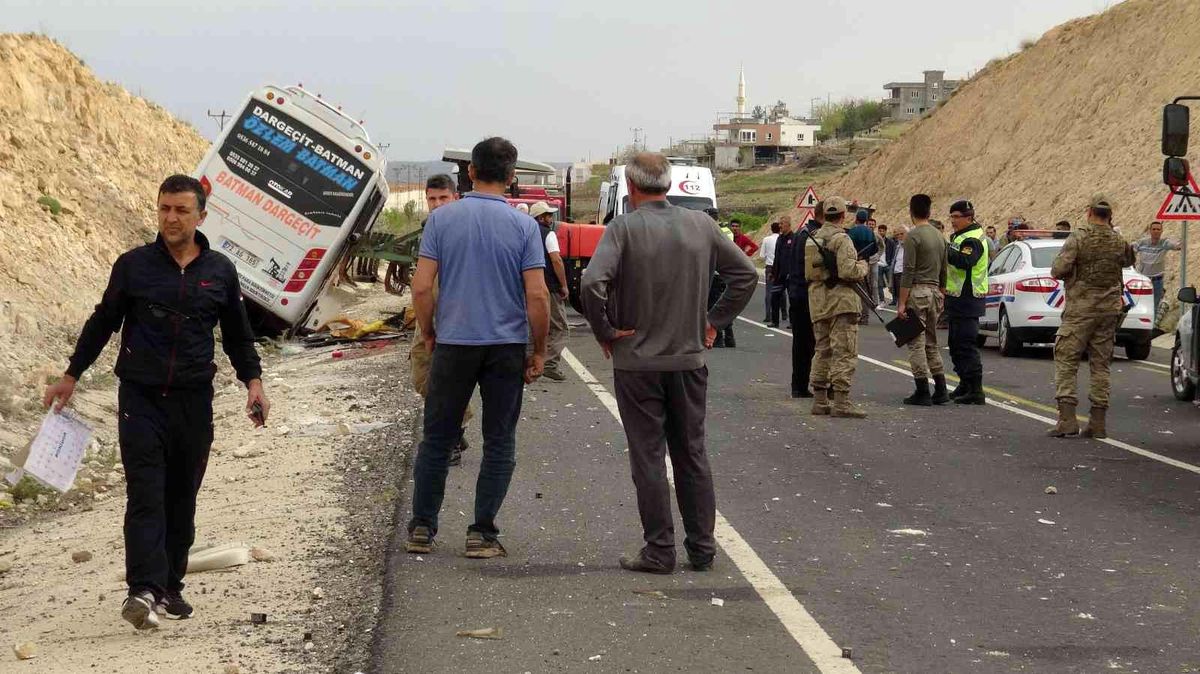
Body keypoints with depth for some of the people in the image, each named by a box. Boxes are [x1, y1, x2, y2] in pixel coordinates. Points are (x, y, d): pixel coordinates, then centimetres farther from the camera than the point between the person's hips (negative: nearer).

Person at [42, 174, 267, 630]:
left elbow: (238, 335, 16)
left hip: (194, 401, 2)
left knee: (182, 498, 7)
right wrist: (71, 376, 12)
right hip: (141, 399, -2)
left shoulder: (220, 271, 7)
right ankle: (143, 590, -21)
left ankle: (170, 588, 18)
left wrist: (253, 381, 4)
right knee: (145, 495, -13)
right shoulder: (134, 265, 2)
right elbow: (102, 323, 11)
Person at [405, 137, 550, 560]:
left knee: (437, 438, 12)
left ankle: (422, 528, 15)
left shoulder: (442, 219, -3)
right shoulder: (523, 225, -4)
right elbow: (537, 295, -9)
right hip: (507, 346, -1)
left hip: (453, 344, 1)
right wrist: (539, 351, 2)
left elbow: (421, 287, -6)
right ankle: (482, 534, 7)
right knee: (499, 442, 8)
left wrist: (428, 334, 9)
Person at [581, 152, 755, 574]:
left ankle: (660, 551, 5)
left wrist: (604, 331, -10)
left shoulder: (623, 228, -11)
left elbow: (593, 283, -24)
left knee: (648, 458, 3)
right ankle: (702, 548, 16)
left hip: (638, 362, -4)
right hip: (690, 359, 4)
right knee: (692, 455, 13)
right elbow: (746, 274, 8)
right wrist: (714, 320, 12)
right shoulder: (701, 226, 2)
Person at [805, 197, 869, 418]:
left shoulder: (812, 238, 12)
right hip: (840, 300, -8)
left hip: (817, 301, 8)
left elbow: (807, 273, 15)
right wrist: (863, 266, -3)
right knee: (844, 352, -7)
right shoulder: (841, 239, -13)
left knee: (823, 351, 15)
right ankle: (841, 402, -11)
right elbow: (848, 271, -21)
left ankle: (819, 400, 16)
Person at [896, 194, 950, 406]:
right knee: (931, 343, 14)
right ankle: (940, 390, 13)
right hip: (934, 292, 8)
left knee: (916, 343, -4)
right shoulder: (940, 236, 12)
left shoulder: (913, 236, -11)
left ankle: (922, 392, -4)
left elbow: (908, 272, -15)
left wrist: (902, 303, -14)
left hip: (917, 292, -8)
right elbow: (944, 272, 15)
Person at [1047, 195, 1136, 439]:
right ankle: (1097, 422, 8)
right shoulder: (1119, 242, 4)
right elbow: (1129, 260, 25)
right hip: (1109, 310, 4)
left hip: (1079, 310, -4)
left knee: (1066, 361, -1)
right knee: (1100, 364, 9)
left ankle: (1067, 418, -13)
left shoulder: (1078, 238, -11)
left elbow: (1058, 270, -16)